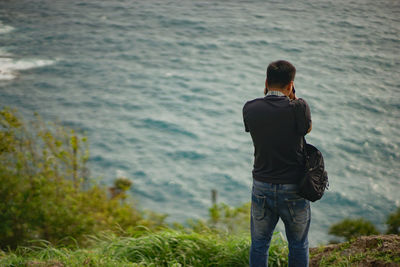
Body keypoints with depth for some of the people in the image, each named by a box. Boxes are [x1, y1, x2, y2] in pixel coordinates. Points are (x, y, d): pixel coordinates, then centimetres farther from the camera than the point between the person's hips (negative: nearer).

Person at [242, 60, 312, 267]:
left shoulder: (250, 108, -7)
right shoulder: (298, 108, -16)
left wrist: (267, 95, 9)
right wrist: (293, 98, 3)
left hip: (262, 187, 2)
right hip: (293, 189, -2)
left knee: (259, 244, 16)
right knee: (298, 245, 17)